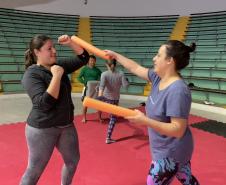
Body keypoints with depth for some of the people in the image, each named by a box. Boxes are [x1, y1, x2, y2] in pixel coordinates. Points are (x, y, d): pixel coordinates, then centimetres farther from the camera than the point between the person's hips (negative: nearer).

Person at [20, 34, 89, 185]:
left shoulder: (60, 65, 3)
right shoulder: (32, 74, -16)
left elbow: (83, 58, 8)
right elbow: (44, 103, -27)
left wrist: (70, 43, -7)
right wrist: (57, 75, -26)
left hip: (66, 125, 7)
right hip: (42, 129, -7)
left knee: (73, 161, 21)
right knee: (35, 170, 5)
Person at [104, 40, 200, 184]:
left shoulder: (177, 90, -30)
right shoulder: (158, 78, -4)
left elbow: (178, 130, -30)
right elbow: (136, 68, 10)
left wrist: (145, 121, -36)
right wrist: (115, 55, 16)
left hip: (170, 153, -8)